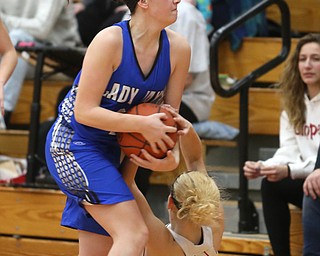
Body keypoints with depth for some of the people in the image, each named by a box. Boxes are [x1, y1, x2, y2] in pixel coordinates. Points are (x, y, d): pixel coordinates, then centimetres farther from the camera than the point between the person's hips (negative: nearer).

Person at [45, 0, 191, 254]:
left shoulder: (178, 48, -4)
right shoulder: (110, 41, -22)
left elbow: (169, 116, 6)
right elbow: (84, 112, -22)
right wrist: (142, 124, -28)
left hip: (110, 147, 8)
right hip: (73, 141, -8)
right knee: (134, 233, -20)